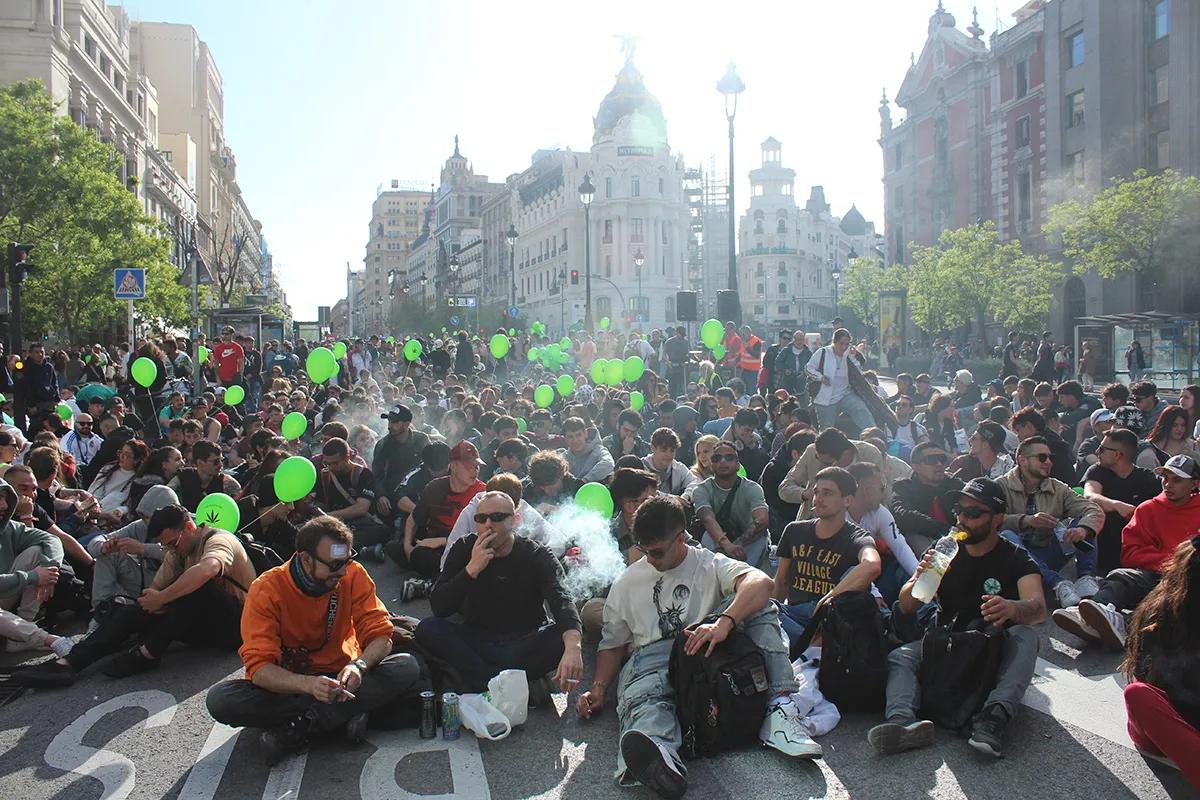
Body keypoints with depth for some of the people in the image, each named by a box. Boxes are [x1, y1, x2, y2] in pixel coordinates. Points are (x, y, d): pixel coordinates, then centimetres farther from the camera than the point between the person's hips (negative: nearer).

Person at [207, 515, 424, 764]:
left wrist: (359, 665, -35)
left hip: (339, 677, 2)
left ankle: (298, 729, -25)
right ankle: (346, 714, -26)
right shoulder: (267, 590, -16)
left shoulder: (353, 576, -9)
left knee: (407, 667, -24)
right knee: (219, 699, -29)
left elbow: (380, 636, -12)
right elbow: (258, 667, -23)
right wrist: (307, 684, -42)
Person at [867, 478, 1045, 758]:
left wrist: (1012, 608, -46)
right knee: (899, 657, -23)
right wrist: (919, 581, -23)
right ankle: (903, 720, -51)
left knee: (1025, 636, -30)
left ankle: (994, 717, -48)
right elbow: (905, 607, 0)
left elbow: (1038, 609, -21)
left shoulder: (1016, 559, -1)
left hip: (996, 650, -2)